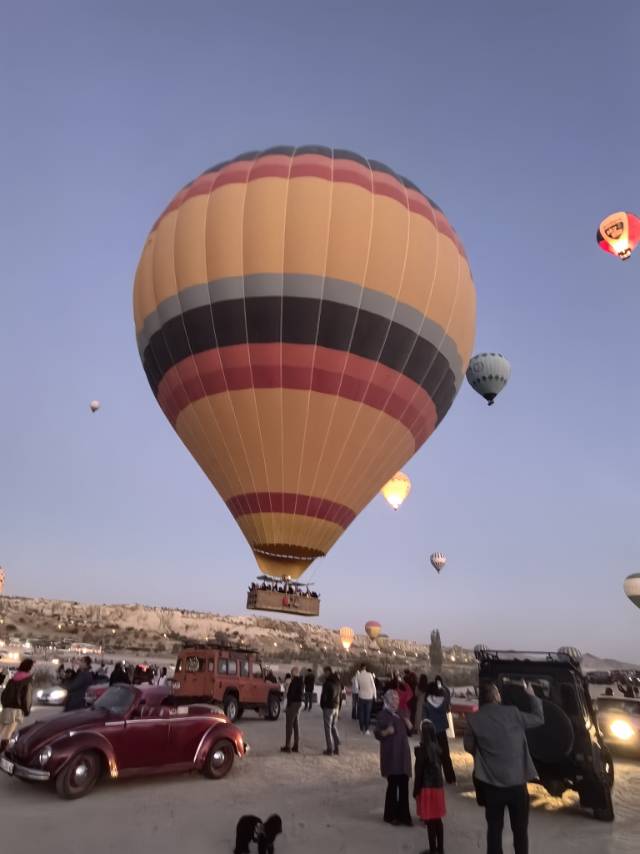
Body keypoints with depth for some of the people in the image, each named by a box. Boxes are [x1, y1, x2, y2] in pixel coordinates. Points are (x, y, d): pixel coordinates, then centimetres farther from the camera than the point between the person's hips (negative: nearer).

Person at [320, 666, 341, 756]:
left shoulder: (328, 682, -18)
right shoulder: (338, 681, 7)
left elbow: (324, 695, -16)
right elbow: (340, 694, 13)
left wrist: (322, 705, 0)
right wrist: (339, 707, 17)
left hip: (328, 707, -7)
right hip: (336, 707, 7)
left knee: (328, 728, 2)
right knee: (334, 727, 16)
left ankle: (330, 749, 4)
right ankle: (337, 748, 15)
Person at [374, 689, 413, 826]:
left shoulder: (400, 714, 12)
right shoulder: (383, 715, -8)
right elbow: (377, 733, -12)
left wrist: (409, 726, -2)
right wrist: (386, 731, -31)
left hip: (403, 754, 6)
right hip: (390, 754, -6)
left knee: (404, 785, 6)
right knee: (393, 784, -2)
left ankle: (403, 815, 17)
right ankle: (390, 815, 14)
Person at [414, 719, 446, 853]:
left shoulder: (422, 749, -19)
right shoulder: (436, 747, 1)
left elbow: (419, 772, -16)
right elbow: (438, 767, 10)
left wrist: (416, 790, -6)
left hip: (427, 787, -7)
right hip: (438, 785, 7)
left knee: (430, 821, 5)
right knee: (437, 819, 18)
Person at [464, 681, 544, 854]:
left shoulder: (473, 719, -8)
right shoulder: (512, 712, -10)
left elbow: (469, 746, 4)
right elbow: (539, 718, 5)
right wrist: (532, 695, 18)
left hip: (491, 784, 0)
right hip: (517, 782, 0)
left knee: (494, 828, 14)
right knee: (520, 829, 17)